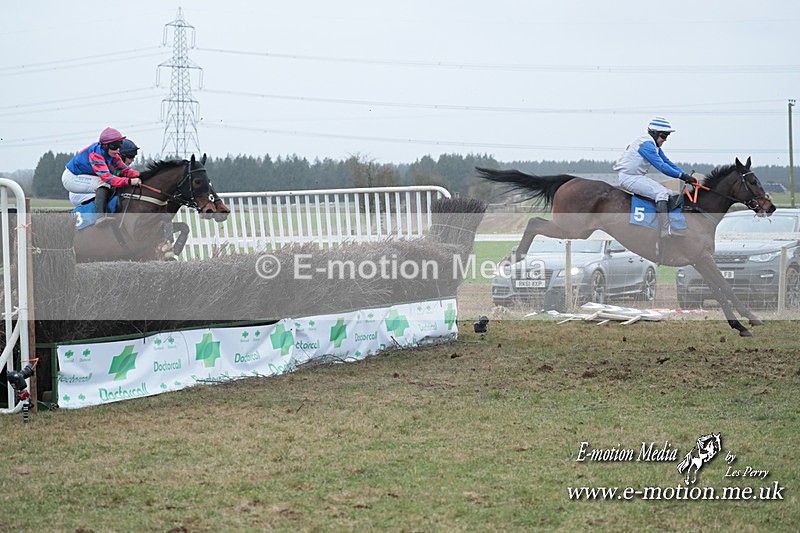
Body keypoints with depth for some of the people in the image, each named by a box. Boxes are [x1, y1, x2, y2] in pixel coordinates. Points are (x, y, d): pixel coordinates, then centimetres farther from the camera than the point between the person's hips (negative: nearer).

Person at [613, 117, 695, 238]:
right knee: (661, 193, -23)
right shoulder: (646, 144, -18)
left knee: (669, 193, 8)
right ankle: (665, 230, -29)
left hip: (638, 177, 11)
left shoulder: (655, 146, 15)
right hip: (628, 177, -11)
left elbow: (668, 163, 15)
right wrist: (681, 175, -19)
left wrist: (686, 175, 4)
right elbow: (661, 166, -22)